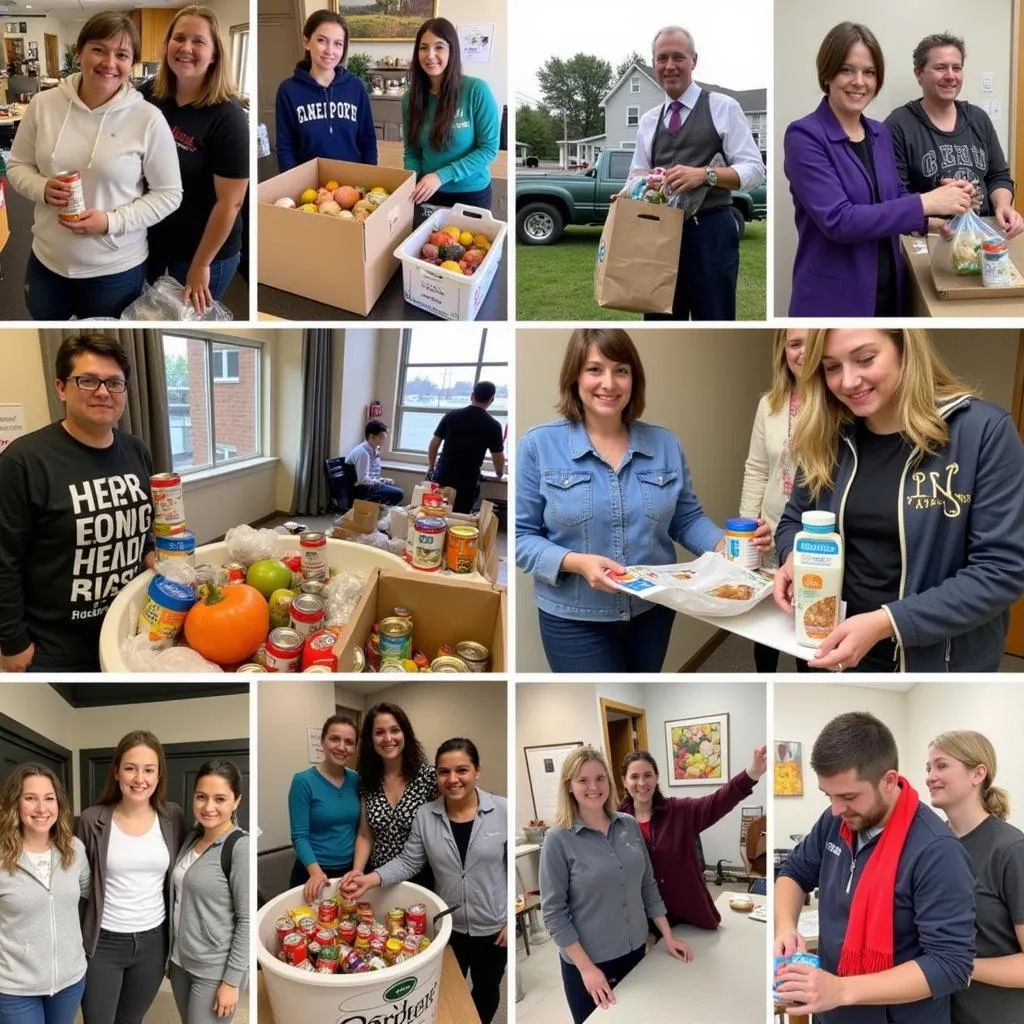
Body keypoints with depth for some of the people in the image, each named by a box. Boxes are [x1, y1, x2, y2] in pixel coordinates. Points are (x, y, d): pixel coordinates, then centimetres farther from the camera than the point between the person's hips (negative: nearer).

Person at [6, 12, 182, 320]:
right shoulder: (43, 104, -3)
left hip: (115, 271, -3)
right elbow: (17, 166, 8)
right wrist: (43, 189, -16)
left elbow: (169, 194, -9)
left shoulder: (148, 118, -13)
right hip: (46, 261, 4)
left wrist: (112, 222, -20)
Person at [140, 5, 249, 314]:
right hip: (146, 234, 6)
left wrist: (200, 265, -18)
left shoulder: (227, 117, -21)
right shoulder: (149, 93, -5)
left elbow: (229, 201, -21)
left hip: (201, 248, -5)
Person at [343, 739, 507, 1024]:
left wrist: (512, 921, -9)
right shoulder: (425, 815, -9)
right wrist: (371, 878, -21)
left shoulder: (503, 811, -16)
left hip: (493, 926, -1)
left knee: (487, 990, 21)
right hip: (447, 925, 2)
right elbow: (408, 862, -5)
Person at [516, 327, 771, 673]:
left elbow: (687, 519, 8)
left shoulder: (665, 444, 2)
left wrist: (725, 544, -12)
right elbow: (520, 536, -10)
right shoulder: (539, 445, -9)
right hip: (576, 619, -4)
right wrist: (577, 563, -25)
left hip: (654, 612, 4)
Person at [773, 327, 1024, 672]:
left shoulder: (983, 430, -16)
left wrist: (886, 623, -27)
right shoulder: (828, 437, -3)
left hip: (938, 660, -3)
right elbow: (795, 520, 10)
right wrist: (794, 558, -12)